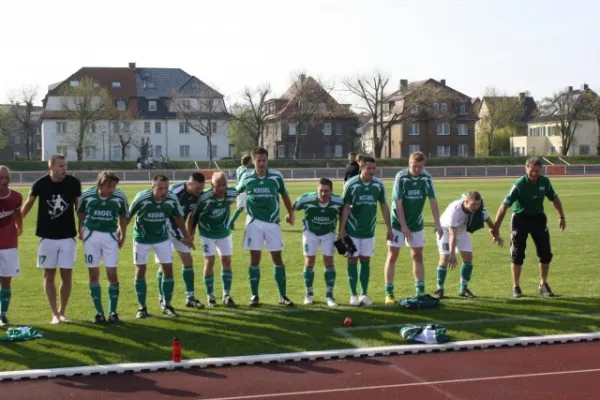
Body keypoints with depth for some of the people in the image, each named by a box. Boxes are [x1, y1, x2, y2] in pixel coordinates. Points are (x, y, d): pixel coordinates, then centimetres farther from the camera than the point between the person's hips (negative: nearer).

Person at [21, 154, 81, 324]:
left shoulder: (73, 183, -8)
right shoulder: (40, 184, -10)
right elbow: (28, 204, 6)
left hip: (68, 236, 1)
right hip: (47, 237, 0)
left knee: (66, 275, 3)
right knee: (49, 275, 3)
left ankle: (62, 311, 18)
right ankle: (55, 314, 10)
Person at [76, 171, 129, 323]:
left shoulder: (120, 196, -13)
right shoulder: (87, 194, -14)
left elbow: (123, 216, 4)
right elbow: (81, 212, 5)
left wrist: (123, 235, 6)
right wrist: (81, 230, 7)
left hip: (110, 236, 0)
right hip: (91, 235, 0)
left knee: (112, 274, -3)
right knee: (94, 274, 2)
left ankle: (113, 312, 9)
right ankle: (99, 312, 9)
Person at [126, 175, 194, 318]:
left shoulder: (172, 199, -21)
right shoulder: (141, 198, -28)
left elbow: (178, 217, -1)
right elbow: (128, 216, -12)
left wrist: (186, 236, 8)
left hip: (162, 238, 2)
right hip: (142, 238, -2)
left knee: (168, 270, -1)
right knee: (140, 271, 1)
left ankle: (166, 305, 13)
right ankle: (142, 307, 13)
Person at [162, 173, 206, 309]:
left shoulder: (199, 195, -11)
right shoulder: (174, 193, -31)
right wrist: (178, 235, -26)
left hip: (180, 228, 6)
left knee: (188, 261, 2)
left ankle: (190, 298, 8)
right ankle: (162, 299, 3)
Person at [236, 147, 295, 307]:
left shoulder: (276, 176, -4)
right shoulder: (247, 178, -3)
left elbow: (284, 195, 11)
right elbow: (236, 193, 14)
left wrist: (290, 214, 20)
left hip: (272, 222, 0)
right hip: (254, 223, 0)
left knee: (277, 258, 4)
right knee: (255, 258, 1)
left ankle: (283, 295, 12)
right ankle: (254, 296, 10)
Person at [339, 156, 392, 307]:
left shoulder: (379, 185, -3)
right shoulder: (351, 184, -10)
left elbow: (384, 207, 5)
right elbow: (345, 208, -7)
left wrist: (389, 228, 4)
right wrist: (341, 230, -11)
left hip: (369, 230, 2)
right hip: (352, 230, -2)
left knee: (366, 261, 6)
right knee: (352, 260, 2)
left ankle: (364, 294, 11)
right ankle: (353, 295, 8)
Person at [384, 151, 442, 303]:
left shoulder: (426, 178, -7)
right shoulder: (401, 177, -18)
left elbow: (433, 200, -6)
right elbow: (398, 203, -18)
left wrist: (437, 223, -14)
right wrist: (404, 226, -21)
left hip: (417, 224, 4)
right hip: (398, 223, -4)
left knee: (418, 256, 7)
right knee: (392, 256, -2)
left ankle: (420, 291, 14)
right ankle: (389, 293, 3)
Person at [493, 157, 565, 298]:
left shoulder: (545, 182, -7)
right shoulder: (519, 185, -22)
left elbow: (555, 199, 12)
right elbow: (504, 206, -24)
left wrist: (561, 217, 12)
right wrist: (496, 227, -28)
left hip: (538, 218, 4)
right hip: (520, 218, -4)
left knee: (546, 253, 3)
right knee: (517, 254, -5)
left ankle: (543, 285, 20)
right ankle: (516, 287, 9)